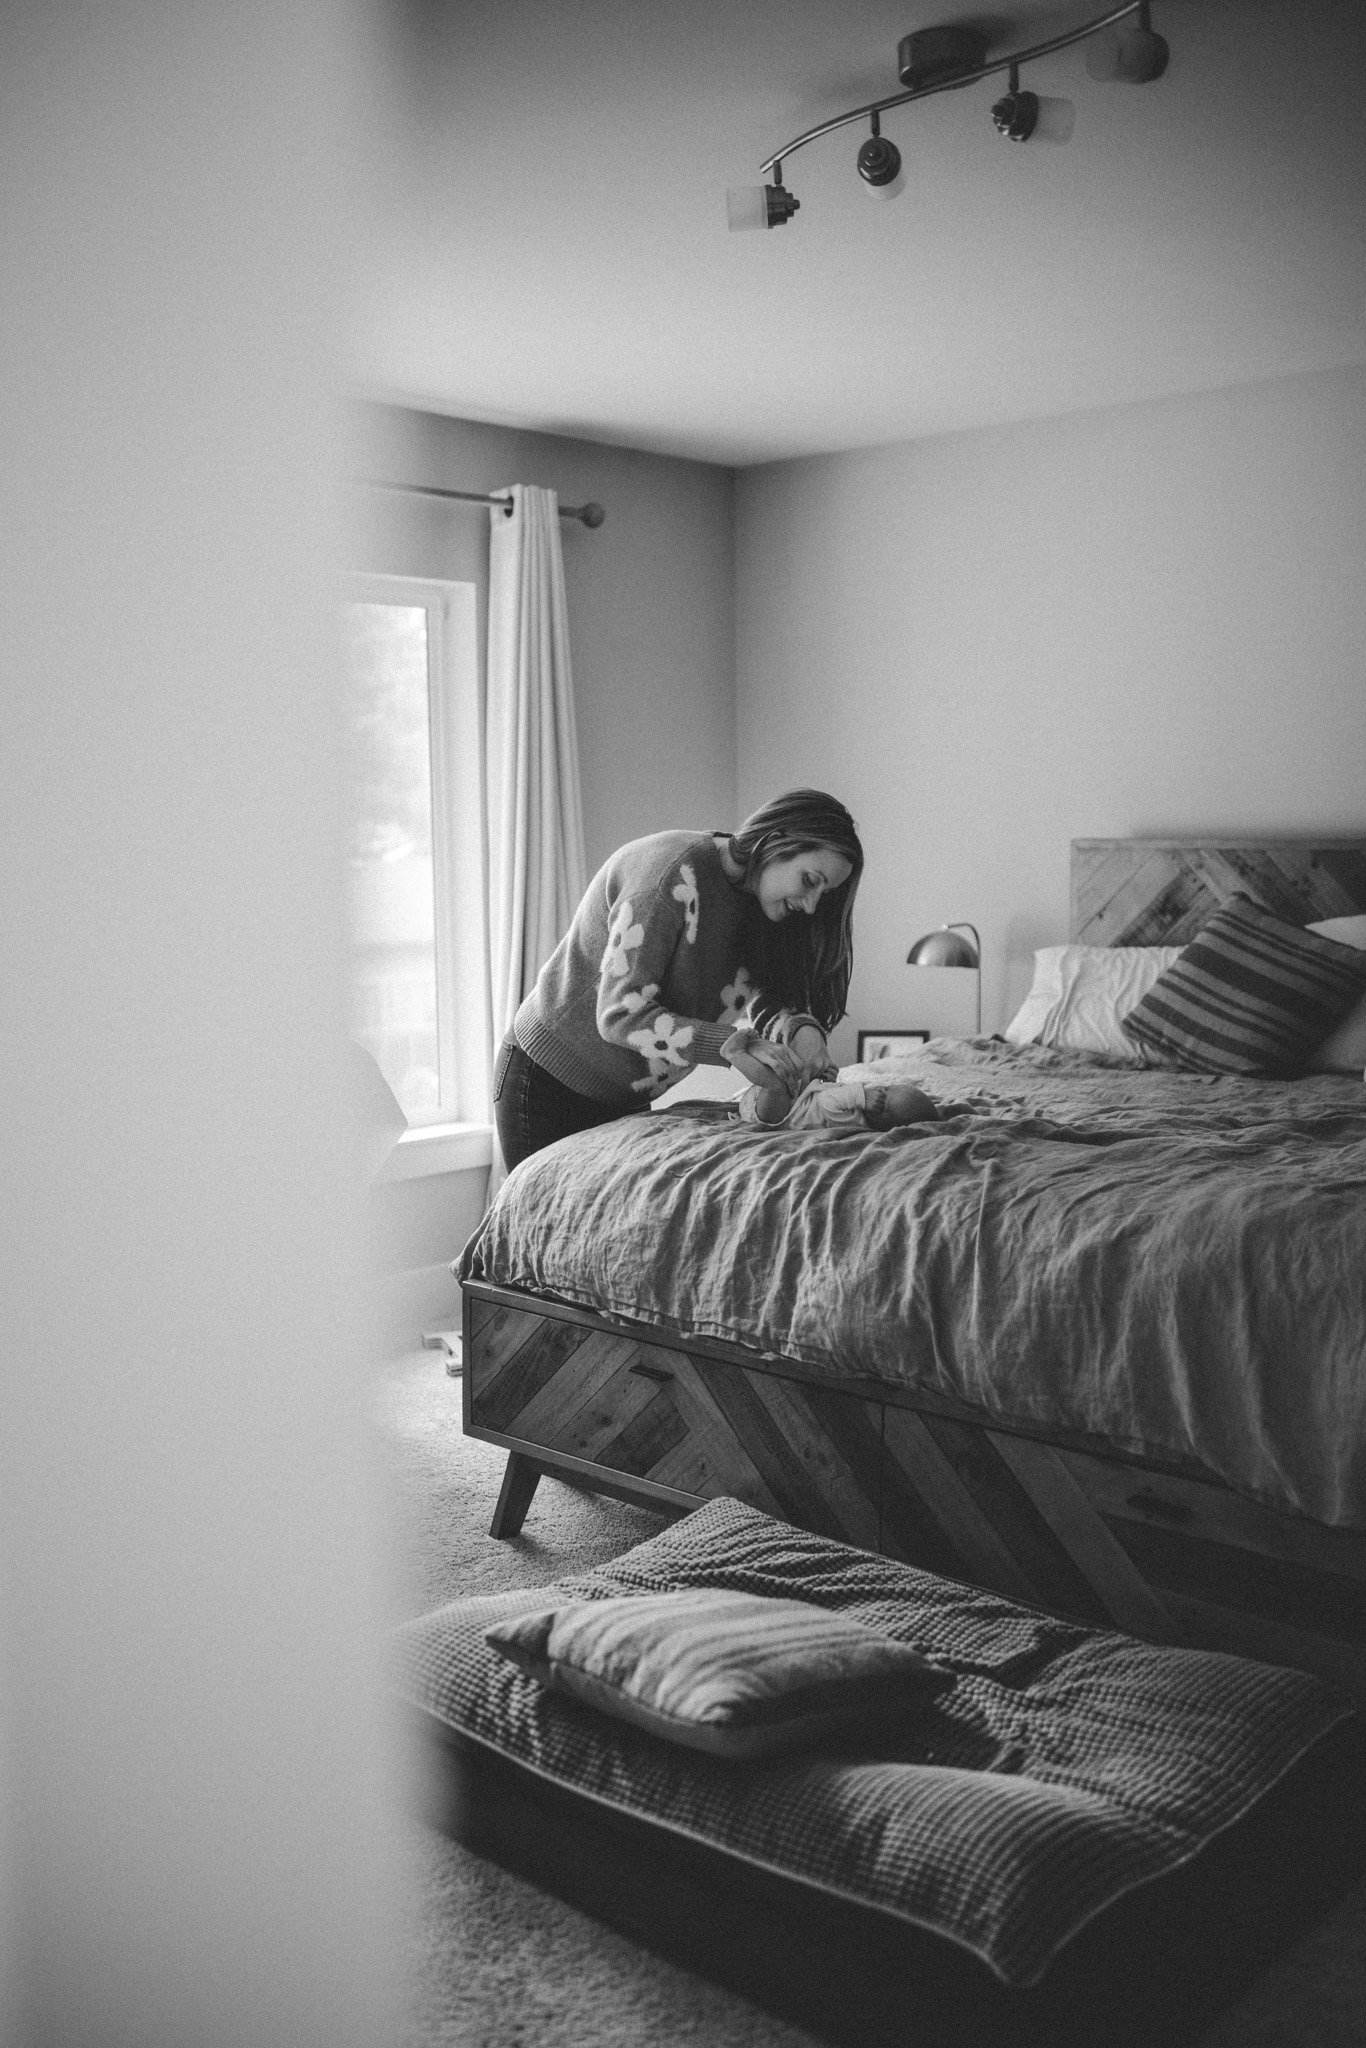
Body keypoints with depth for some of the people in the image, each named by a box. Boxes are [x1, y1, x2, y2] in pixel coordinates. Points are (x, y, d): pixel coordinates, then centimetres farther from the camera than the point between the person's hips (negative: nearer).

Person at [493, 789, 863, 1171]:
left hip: (624, 1097, 8)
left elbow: (755, 996, -6)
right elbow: (621, 1016, -30)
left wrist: (802, 1030, -28)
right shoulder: (675, 871, -25)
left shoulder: (745, 899, 2)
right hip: (547, 1081, -8)